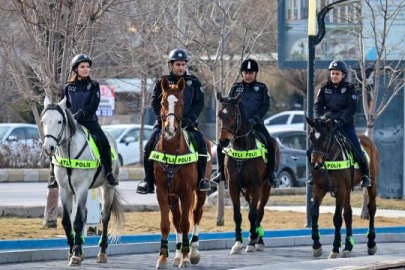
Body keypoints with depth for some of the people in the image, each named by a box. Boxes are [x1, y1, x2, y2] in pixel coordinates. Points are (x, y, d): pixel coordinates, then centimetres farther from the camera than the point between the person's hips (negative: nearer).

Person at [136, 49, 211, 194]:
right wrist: (162, 118, -13)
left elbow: (199, 103, 5)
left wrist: (190, 118, -11)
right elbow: (155, 103, 3)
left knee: (201, 144, -23)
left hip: (187, 122, 0)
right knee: (150, 146, -20)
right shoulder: (162, 83, 7)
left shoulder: (193, 83, 9)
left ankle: (201, 178, -11)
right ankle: (148, 181, -11)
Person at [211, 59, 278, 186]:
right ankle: (221, 172, 0)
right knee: (221, 145, -14)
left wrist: (254, 119, -18)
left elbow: (265, 106, -3)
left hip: (256, 123, -2)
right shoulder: (236, 88, 10)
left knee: (270, 144, -24)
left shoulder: (261, 88, 6)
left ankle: (271, 172, -10)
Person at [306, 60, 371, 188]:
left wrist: (341, 121, -26)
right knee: (311, 152, -4)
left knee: (358, 152, -11)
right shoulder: (325, 88, 4)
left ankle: (365, 175, 10)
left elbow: (352, 108, -14)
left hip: (346, 125, -3)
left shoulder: (349, 89, -5)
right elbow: (318, 105, 1)